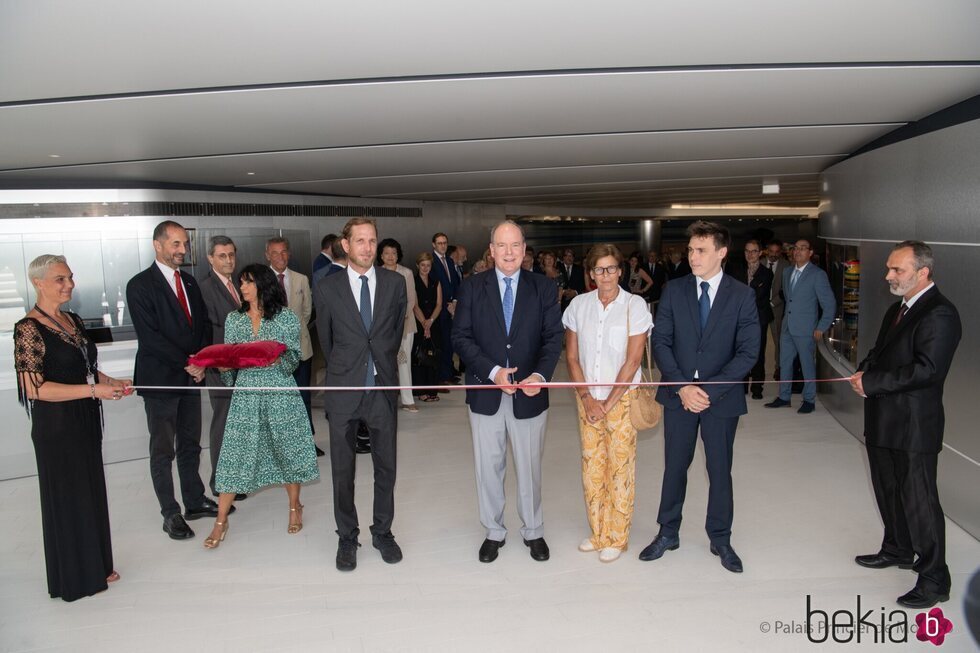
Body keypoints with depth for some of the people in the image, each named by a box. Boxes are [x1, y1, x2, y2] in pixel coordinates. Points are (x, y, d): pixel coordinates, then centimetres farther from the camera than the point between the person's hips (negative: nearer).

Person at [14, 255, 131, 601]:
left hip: (85, 420, 8)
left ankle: (95, 566, 31)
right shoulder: (29, 329, -16)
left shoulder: (74, 321, 8)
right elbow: (34, 388, -21)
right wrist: (94, 390, -24)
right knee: (66, 498, 6)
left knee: (91, 491, 16)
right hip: (56, 426, -7)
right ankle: (74, 577, 23)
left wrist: (111, 381, 0)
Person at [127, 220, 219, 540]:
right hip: (161, 379, -6)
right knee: (163, 451, 5)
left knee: (190, 445, 15)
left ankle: (195, 501, 26)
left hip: (191, 376, 6)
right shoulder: (140, 285, -10)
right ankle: (170, 514, 15)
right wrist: (187, 364, -15)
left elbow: (203, 324, 13)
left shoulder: (189, 282, 11)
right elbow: (150, 336, -16)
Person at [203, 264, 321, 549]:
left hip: (281, 394, -2)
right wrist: (223, 365, -12)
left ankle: (294, 507, 28)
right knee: (236, 456, 2)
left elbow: (292, 362, -3)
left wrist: (276, 353, -22)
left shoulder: (287, 319, -1)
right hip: (245, 395, 2)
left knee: (287, 450, 7)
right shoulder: (234, 319, 8)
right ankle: (221, 522, 13)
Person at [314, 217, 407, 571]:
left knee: (386, 466, 11)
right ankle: (347, 537, 27)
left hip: (383, 387, 1)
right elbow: (325, 339, 9)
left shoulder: (395, 282, 1)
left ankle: (382, 532, 29)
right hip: (344, 390, -1)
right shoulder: (327, 288, -3)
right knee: (342, 469, 10)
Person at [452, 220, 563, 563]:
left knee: (529, 466, 13)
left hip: (529, 393, 0)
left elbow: (553, 336, -3)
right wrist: (492, 371, -18)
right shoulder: (472, 287, 0)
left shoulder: (543, 287, 1)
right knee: (488, 467, 12)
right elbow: (461, 336, -5)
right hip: (485, 393, 0)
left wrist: (540, 374, -19)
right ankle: (494, 532, 30)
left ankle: (533, 531, 33)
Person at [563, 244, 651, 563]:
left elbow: (632, 360, -10)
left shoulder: (635, 305, -8)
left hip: (622, 398, -3)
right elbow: (572, 356, 4)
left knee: (620, 466, 2)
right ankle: (598, 533, 26)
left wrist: (609, 402, -10)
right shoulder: (579, 305, 0)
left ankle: (617, 537, 18)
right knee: (591, 465, 9)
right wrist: (587, 399, -4)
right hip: (588, 397, 3)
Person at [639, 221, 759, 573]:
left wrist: (710, 390, -16)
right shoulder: (674, 290, 0)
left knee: (720, 469, 11)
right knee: (674, 466, 12)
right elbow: (661, 342, -2)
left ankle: (720, 538, 29)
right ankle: (668, 533, 28)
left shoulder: (742, 295, -5)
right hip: (678, 394, 1)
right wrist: (682, 387, -14)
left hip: (722, 397, -1)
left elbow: (748, 352, -8)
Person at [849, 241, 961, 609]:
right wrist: (864, 373, -1)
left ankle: (934, 579, 13)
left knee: (919, 501, 0)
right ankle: (898, 550, 42)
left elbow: (926, 369, -26)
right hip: (883, 422, 9)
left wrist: (871, 382, -20)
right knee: (888, 491, 22)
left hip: (913, 426, -9)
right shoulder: (897, 310, 13)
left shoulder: (940, 314, -18)